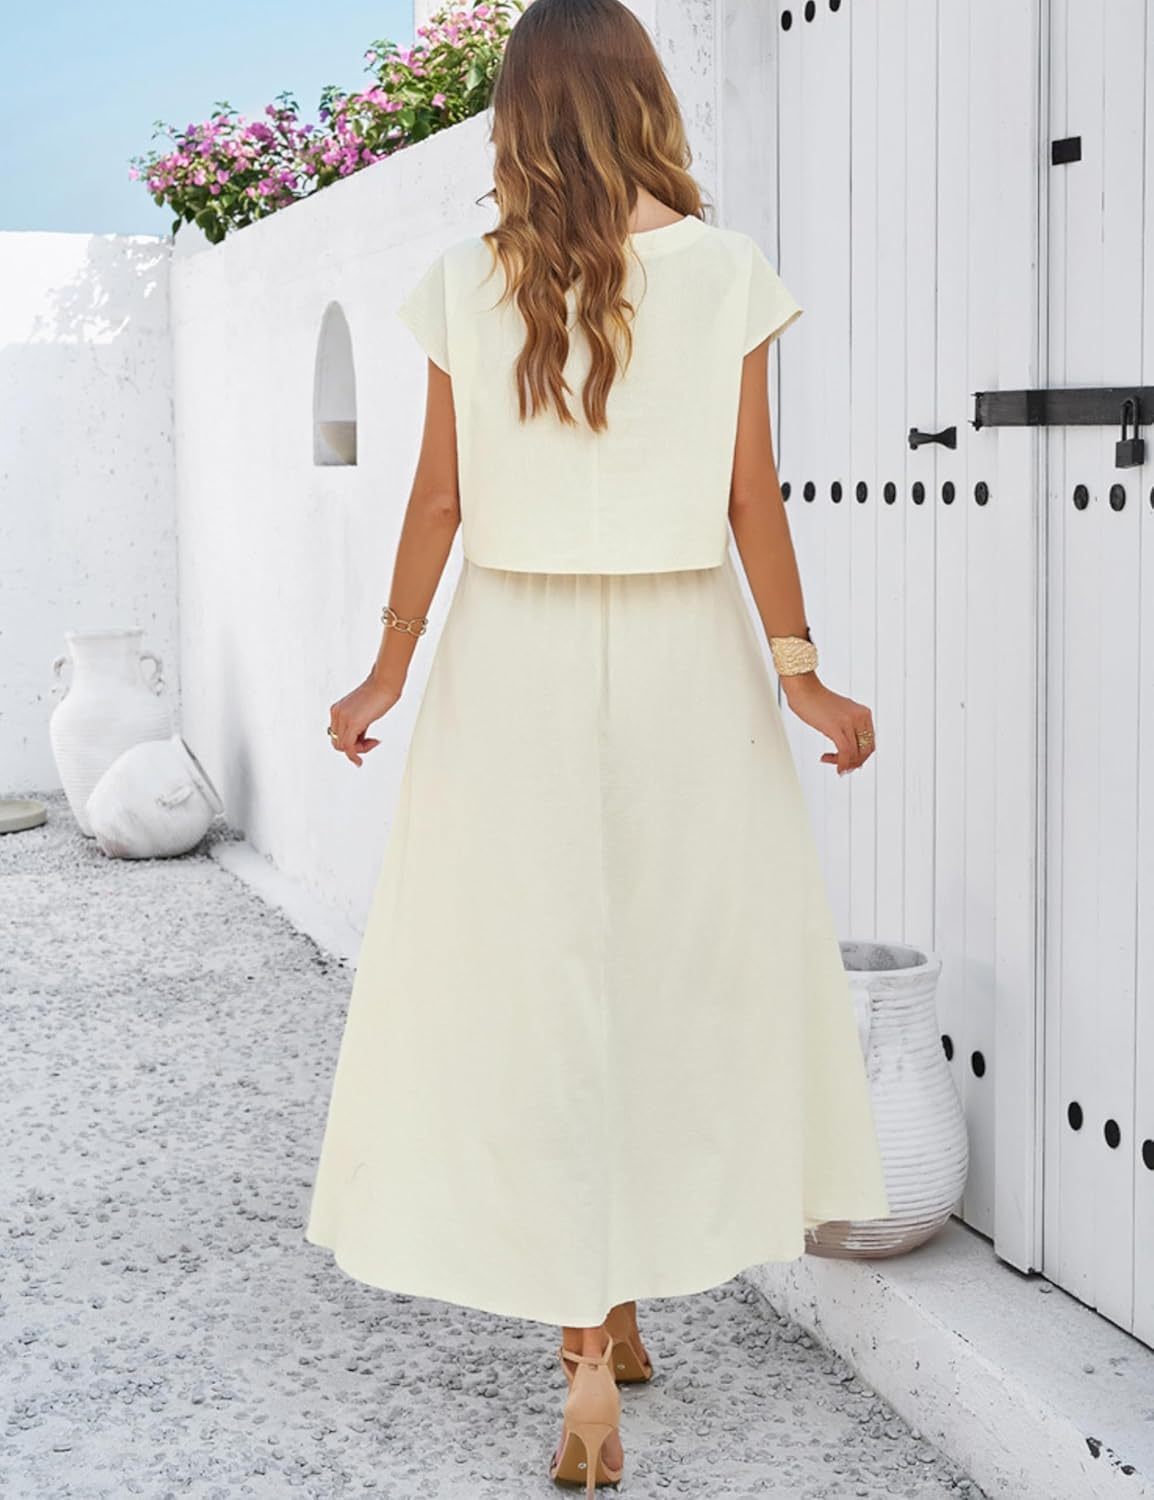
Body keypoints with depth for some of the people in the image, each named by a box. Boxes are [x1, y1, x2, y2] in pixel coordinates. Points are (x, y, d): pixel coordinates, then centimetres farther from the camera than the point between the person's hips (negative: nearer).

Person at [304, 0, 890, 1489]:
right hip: (683, 655, 1)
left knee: (533, 988, 4)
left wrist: (388, 671, 9)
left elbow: (441, 497, 0)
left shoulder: (465, 282, -2)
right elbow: (751, 498, -4)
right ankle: (622, 1300, 29)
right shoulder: (725, 272, -3)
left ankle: (589, 1360, 2)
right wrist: (801, 671, 3)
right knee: (682, 970, 16)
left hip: (514, 659, 0)